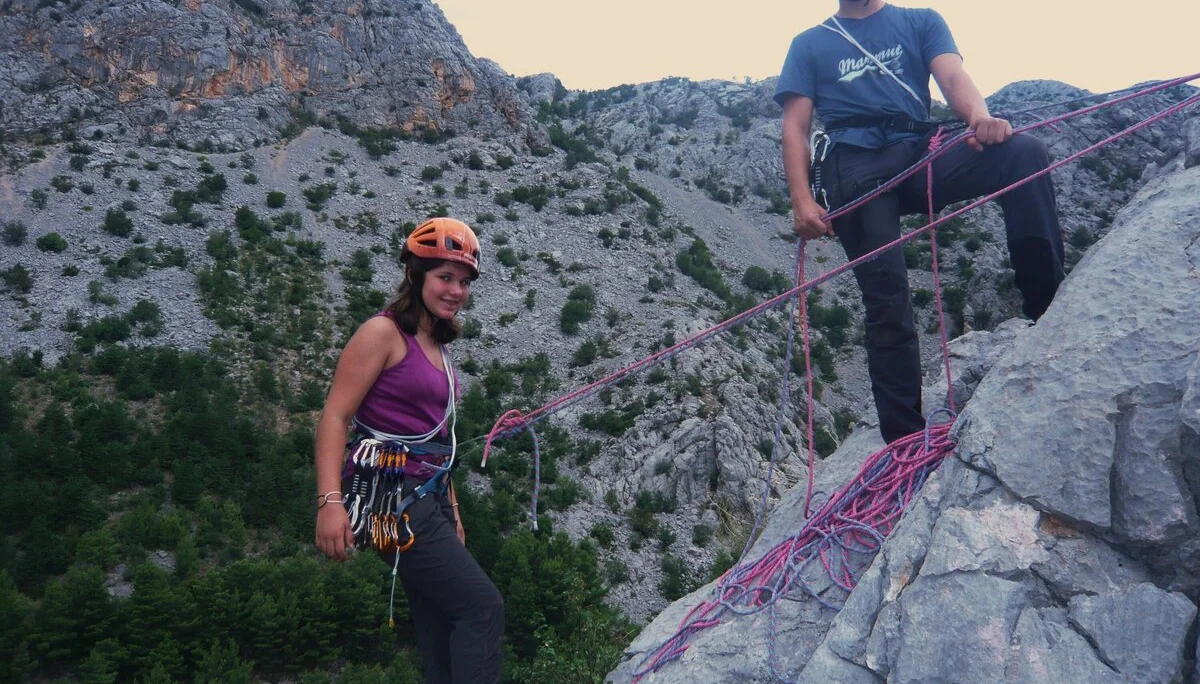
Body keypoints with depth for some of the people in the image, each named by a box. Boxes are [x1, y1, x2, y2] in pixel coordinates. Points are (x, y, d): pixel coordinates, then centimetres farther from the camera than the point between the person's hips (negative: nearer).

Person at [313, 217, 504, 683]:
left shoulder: (437, 347, 18)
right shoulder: (384, 333, -7)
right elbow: (335, 417, -14)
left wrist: (450, 512, 21)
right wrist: (330, 500, -25)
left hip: (426, 499, 9)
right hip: (390, 497, -8)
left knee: (442, 632, 9)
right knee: (482, 605, -12)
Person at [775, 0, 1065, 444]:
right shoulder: (809, 45, 23)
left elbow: (953, 77, 4)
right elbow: (796, 128, 12)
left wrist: (980, 117, -21)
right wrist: (802, 201, -6)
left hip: (920, 154, 2)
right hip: (852, 166, -2)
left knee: (1023, 151, -25)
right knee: (886, 301, -12)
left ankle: (1049, 312, -27)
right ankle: (905, 441, -11)